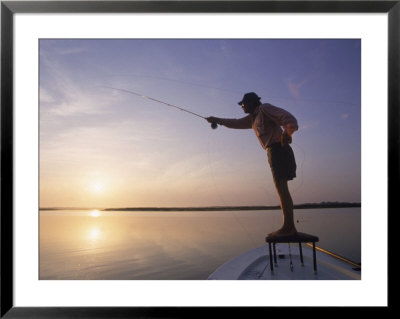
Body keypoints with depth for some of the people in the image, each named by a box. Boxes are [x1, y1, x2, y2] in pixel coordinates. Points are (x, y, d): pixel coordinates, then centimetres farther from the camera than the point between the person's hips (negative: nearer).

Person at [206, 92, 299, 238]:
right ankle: (290, 227, 5)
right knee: (282, 189, 5)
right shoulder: (253, 118, 24)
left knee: (281, 188, -13)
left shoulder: (264, 108, -2)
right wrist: (217, 120, 39)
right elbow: (236, 123, 35)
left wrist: (287, 131, -36)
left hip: (278, 149, -9)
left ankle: (288, 227, -15)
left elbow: (286, 117, -16)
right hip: (273, 151, 9)